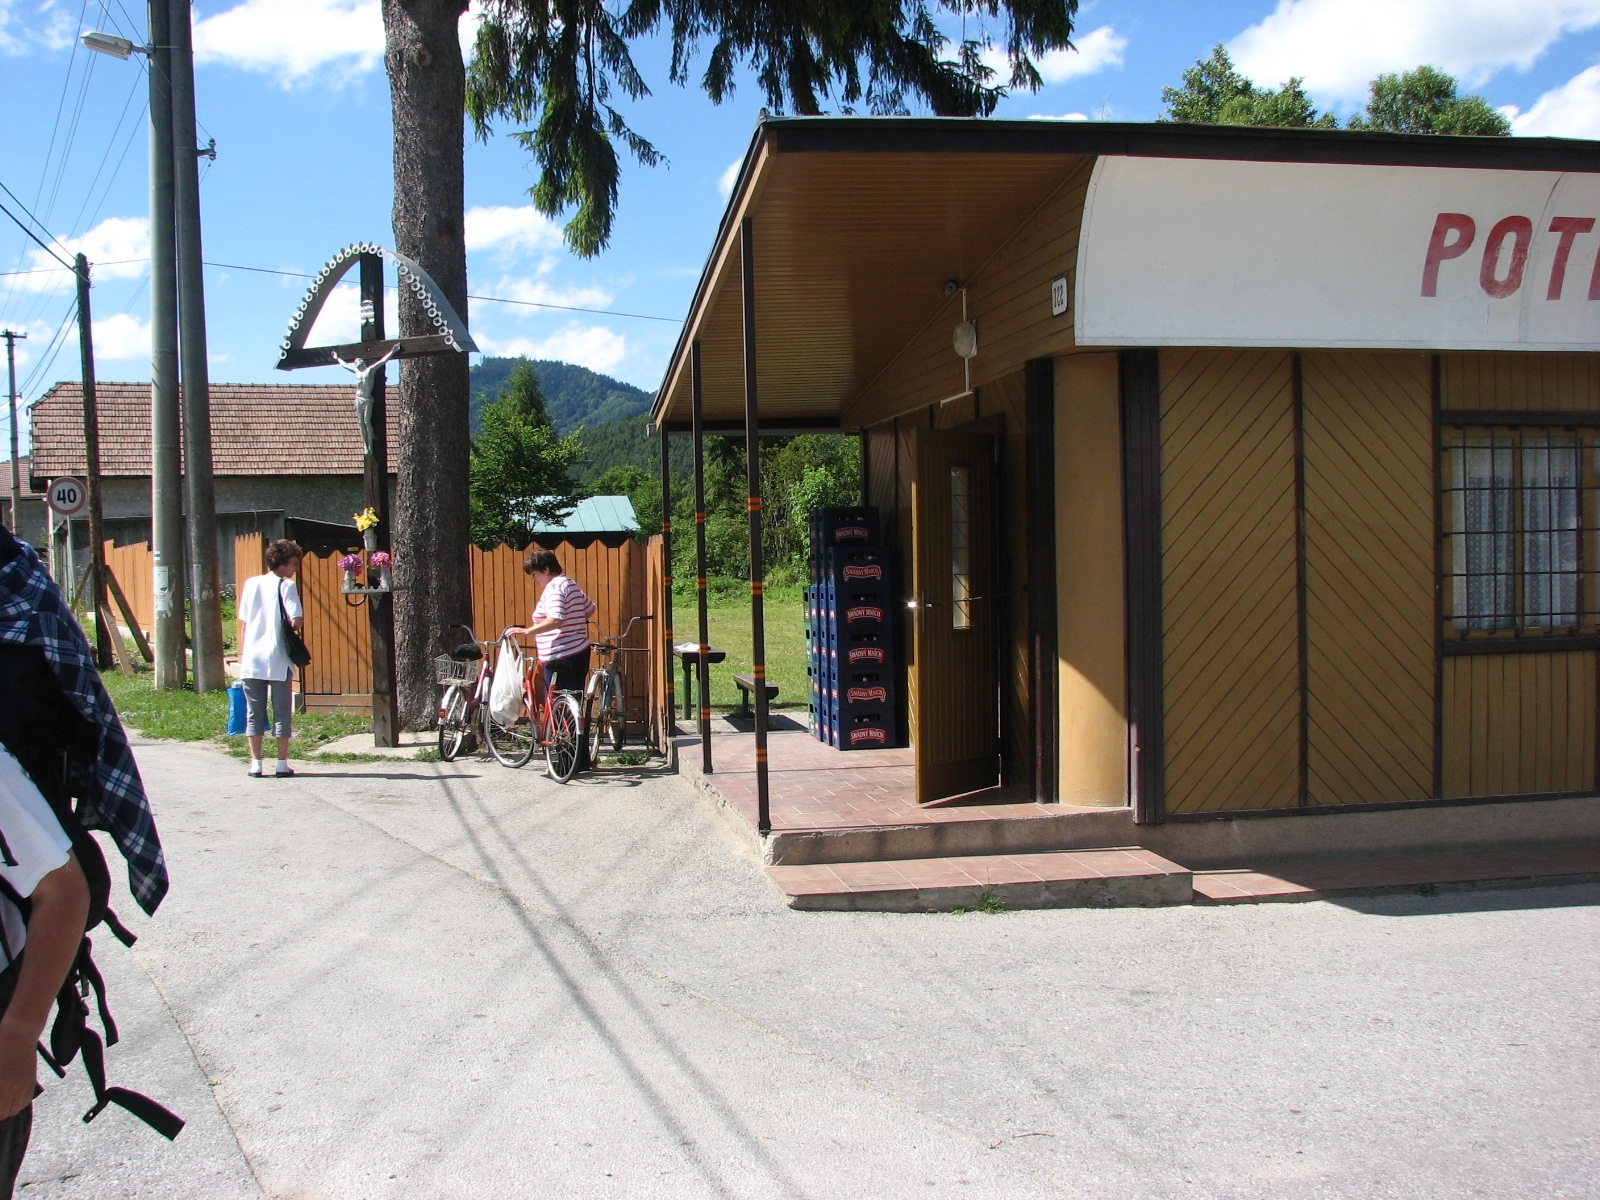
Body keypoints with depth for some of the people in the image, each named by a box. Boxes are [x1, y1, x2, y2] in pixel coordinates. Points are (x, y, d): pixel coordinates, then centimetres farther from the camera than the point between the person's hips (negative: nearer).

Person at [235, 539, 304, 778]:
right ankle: (282, 764, 6)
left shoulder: (251, 583, 8)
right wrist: (295, 624, 7)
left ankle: (256, 763, 8)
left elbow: (243, 623, 9)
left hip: (251, 660, 4)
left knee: (254, 713, 9)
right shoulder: (286, 586, -6)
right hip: (278, 661, -4)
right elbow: (297, 621, -17)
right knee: (282, 713, 5)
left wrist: (241, 655, 14)